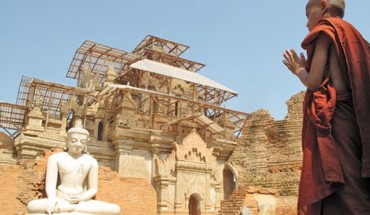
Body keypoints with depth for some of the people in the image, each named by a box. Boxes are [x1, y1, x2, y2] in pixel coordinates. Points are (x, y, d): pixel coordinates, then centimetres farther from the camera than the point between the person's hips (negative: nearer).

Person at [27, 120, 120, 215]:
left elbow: (93, 189, 6)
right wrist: (52, 200, -27)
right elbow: (50, 185, -6)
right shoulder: (55, 158, 1)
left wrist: (82, 198, -15)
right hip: (60, 201, -1)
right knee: (32, 206, -34)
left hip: (82, 203, 2)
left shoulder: (91, 162, 5)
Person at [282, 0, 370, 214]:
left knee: (342, 197, -11)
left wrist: (298, 70, 12)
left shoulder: (326, 30, 1)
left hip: (332, 120, -8)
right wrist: (306, 69, 28)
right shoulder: (352, 35, 25)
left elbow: (314, 82, -9)